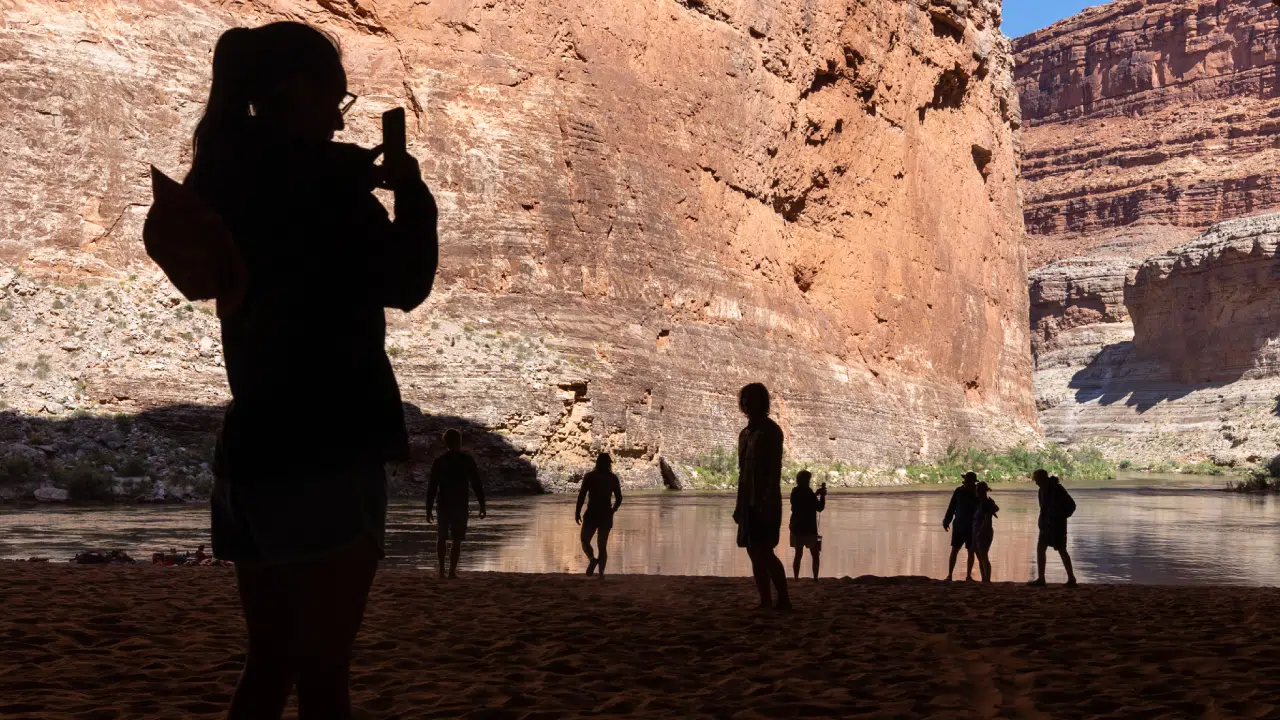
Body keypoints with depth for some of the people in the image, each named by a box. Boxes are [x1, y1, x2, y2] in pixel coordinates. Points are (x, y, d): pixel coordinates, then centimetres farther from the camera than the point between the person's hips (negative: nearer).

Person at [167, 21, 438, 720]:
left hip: (253, 445, 8)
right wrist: (409, 188, 10)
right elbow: (404, 283, -4)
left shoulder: (227, 180, 11)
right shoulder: (318, 172, -12)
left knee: (269, 663, 16)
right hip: (327, 447, -8)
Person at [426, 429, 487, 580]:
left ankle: (442, 570, 9)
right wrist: (482, 505, -1)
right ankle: (452, 571, -2)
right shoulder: (467, 460, -4)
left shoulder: (439, 462, -1)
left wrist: (428, 509, 4)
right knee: (457, 539, 3)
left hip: (444, 505, 1)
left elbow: (432, 487, -1)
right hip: (462, 505, -1)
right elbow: (476, 484, -6)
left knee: (442, 537, 16)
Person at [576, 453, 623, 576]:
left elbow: (582, 495, -9)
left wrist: (577, 512, -2)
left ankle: (592, 559, -17)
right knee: (602, 545, 9)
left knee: (585, 540, 10)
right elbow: (619, 498, 5)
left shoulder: (589, 476, -3)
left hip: (592, 514, -3)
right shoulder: (613, 478, 4)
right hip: (606, 515, 3)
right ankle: (601, 573, 1)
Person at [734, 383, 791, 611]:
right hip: (749, 503, 8)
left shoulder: (770, 431, -7)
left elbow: (774, 471, -14)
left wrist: (767, 502, -21)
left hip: (765, 502, -8)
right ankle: (765, 601, 11)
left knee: (764, 552, -13)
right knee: (755, 553, 7)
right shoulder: (745, 433, 17)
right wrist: (739, 505, 17)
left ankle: (783, 599, -7)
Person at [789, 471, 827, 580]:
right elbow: (820, 508, -12)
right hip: (808, 529, -6)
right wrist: (822, 495, -1)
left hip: (797, 528, 6)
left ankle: (796, 578, 4)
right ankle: (815, 578, -5)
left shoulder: (795, 492, 8)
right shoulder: (807, 492, -14)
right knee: (815, 555, 2)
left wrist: (816, 494, 19)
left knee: (798, 555, 9)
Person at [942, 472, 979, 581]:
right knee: (954, 550, -2)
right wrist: (946, 521, -2)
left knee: (971, 552, 4)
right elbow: (951, 507, 3)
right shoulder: (959, 491, -1)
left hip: (972, 528, 0)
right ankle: (949, 575, 0)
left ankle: (968, 575, 12)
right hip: (959, 526, 1)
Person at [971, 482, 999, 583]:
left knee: (983, 557, -14)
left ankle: (987, 579, -17)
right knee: (980, 558, 7)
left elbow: (987, 519, -19)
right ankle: (984, 579, 9)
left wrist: (980, 532, -23)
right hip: (977, 534, 9)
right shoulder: (980, 503, 14)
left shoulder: (987, 503, -11)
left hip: (984, 533, -9)